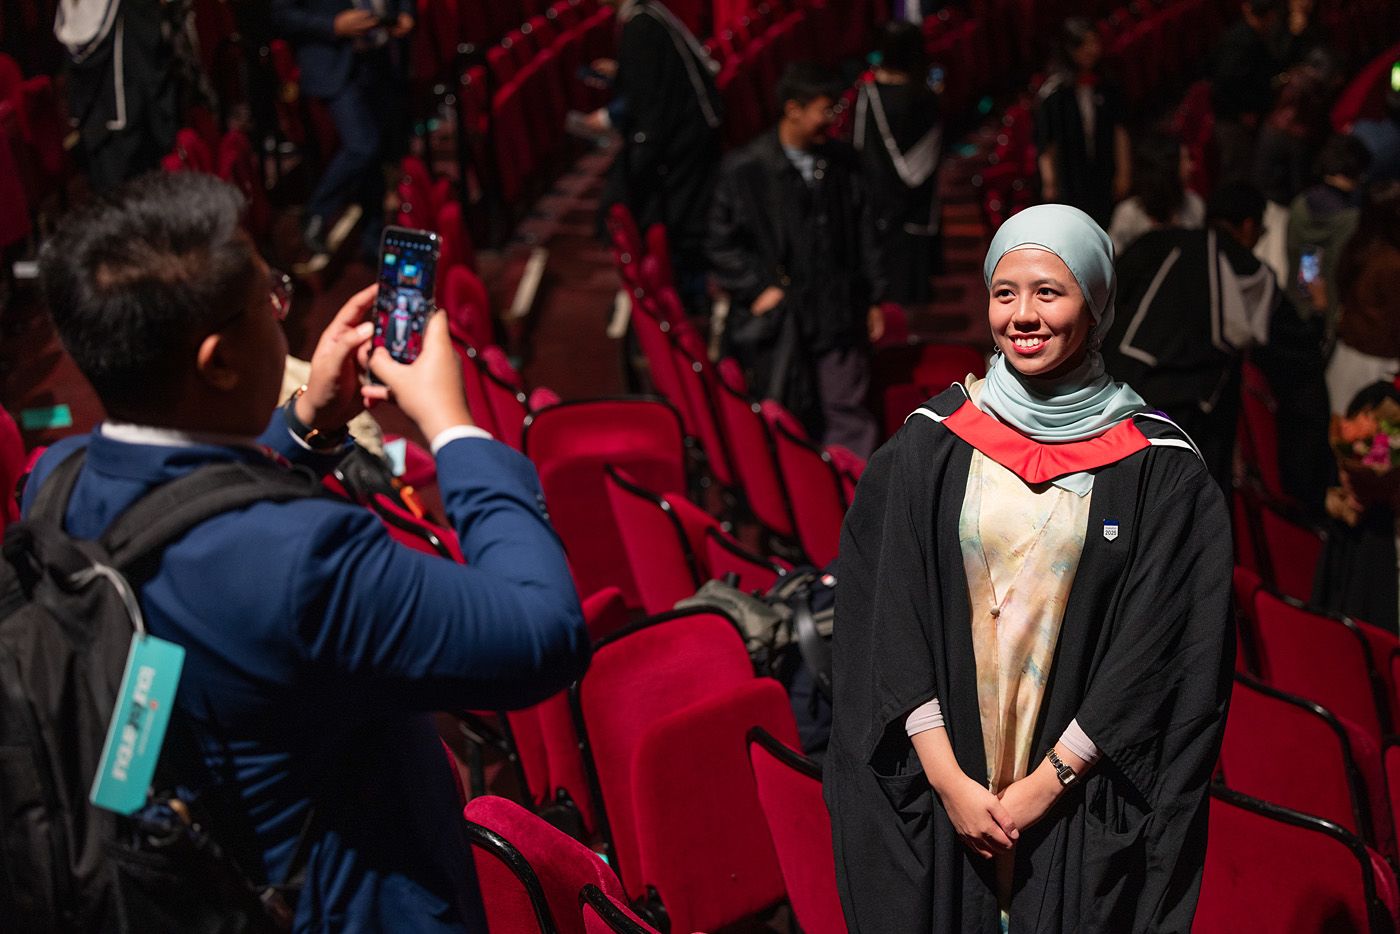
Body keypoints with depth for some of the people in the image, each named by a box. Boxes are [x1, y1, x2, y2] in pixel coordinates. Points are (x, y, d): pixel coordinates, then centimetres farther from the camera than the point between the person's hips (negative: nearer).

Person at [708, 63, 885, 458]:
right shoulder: (745, 169, -7)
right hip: (779, 323, -3)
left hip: (839, 319, 3)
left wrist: (873, 299, 14)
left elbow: (863, 234, 14)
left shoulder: (841, 162, 6)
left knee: (848, 419, 4)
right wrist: (758, 288, -9)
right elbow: (723, 244, -1)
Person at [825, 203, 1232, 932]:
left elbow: (1157, 653, -7)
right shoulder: (930, 445, -1)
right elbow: (886, 620, -4)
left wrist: (1046, 785, -12)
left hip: (1081, 811, -1)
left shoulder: (1159, 469, -5)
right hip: (934, 797, 1)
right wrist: (947, 779, -11)